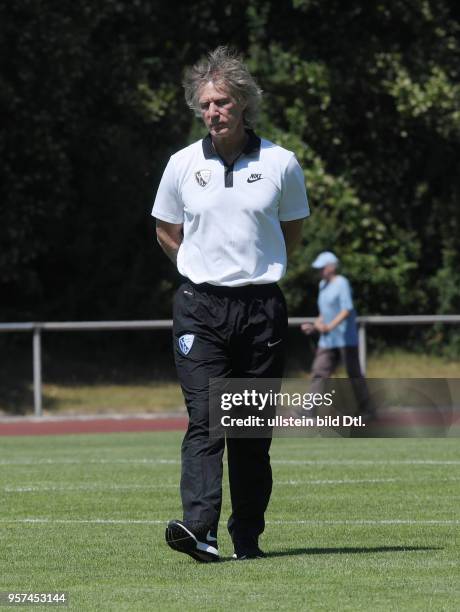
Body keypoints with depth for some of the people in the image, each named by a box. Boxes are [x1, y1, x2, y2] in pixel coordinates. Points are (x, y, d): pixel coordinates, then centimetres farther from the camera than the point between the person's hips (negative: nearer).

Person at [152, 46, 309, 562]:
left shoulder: (281, 164, 1)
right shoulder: (183, 165, 3)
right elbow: (166, 232, 16)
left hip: (261, 308, 1)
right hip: (199, 307, -1)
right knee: (204, 418, -14)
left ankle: (247, 536, 13)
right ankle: (199, 529, -26)